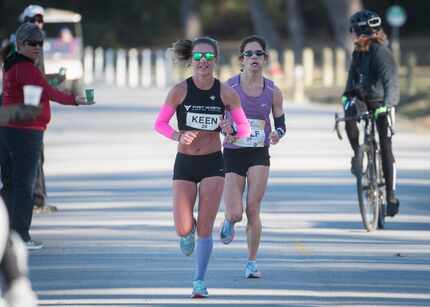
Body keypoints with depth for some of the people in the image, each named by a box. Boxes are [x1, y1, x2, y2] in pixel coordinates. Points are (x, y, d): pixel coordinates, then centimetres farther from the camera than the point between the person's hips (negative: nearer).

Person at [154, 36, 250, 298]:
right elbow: (160, 124, 0)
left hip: (213, 164, 0)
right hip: (184, 163, 0)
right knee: (183, 229, -6)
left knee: (205, 227, -5)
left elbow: (245, 128, 2)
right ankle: (189, 233, 33)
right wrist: (178, 136, -19)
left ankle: (200, 281, 9)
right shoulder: (180, 91, -8)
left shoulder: (226, 93, -5)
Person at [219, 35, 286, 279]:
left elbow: (281, 124, 8)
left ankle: (252, 262, 6)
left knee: (253, 210, -7)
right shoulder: (228, 88, -5)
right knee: (235, 214, -7)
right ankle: (229, 222, 32)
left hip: (260, 155, 1)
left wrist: (277, 134, -15)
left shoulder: (273, 92, 0)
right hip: (232, 154, -1)